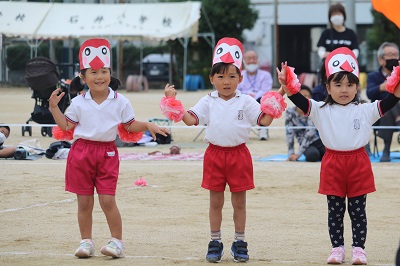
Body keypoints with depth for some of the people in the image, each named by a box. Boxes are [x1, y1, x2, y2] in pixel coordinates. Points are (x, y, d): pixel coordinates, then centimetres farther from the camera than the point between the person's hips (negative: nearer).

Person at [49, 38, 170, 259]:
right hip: (82, 151, 1)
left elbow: (130, 126, 9)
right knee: (84, 201, 5)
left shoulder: (120, 102, 1)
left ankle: (117, 241, 5)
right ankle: (86, 241, 15)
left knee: (107, 200, -6)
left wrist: (147, 126, -6)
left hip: (107, 153, -1)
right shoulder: (79, 103, 3)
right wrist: (54, 108, -2)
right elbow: (66, 126, 6)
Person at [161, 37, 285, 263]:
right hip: (215, 153, 1)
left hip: (239, 154, -1)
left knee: (239, 201, 7)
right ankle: (215, 242, 16)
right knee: (216, 201, 7)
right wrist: (173, 101, -14)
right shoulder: (208, 102, 3)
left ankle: (240, 242, 16)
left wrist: (275, 102, -21)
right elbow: (191, 119, -5)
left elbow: (264, 120, -6)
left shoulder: (246, 102, -1)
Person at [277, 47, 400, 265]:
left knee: (357, 209, 5)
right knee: (335, 210, 7)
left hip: (358, 162, 0)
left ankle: (358, 249, 10)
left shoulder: (365, 111, 2)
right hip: (333, 163, 0)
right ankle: (337, 248, 14)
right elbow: (299, 100, -9)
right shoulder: (321, 111, 1)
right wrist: (286, 85, -25)